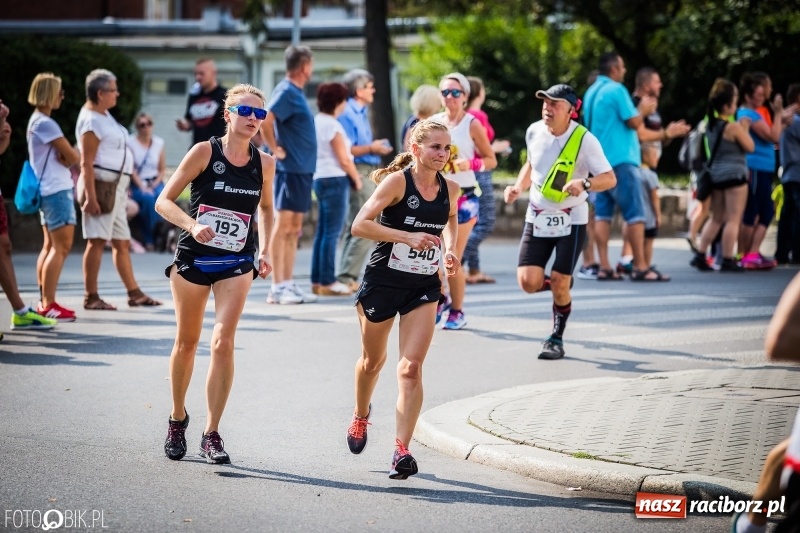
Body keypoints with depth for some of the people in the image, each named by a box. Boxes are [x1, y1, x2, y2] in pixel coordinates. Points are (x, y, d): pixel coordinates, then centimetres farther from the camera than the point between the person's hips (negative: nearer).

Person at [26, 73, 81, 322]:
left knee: (50, 246, 12)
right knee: (62, 247, -10)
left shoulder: (36, 121, 15)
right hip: (56, 190, -10)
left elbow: (64, 156, 15)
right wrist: (74, 155, 5)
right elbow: (73, 156, -16)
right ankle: (48, 304, -13)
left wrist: (67, 157, -5)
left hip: (47, 191, 10)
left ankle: (45, 302, 14)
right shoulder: (46, 123, -17)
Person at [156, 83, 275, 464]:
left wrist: (265, 250, 7)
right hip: (193, 258, -1)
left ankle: (211, 434, -6)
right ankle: (177, 418, 33)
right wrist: (191, 225, -26)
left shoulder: (264, 163, 1)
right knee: (187, 342, 10)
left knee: (223, 342, -13)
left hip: (236, 264, 1)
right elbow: (164, 201, -9)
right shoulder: (205, 152, -9)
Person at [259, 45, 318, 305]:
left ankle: (288, 285, 14)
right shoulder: (287, 92, -13)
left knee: (294, 229, 10)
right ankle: (278, 288, -6)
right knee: (283, 226, -7)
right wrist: (275, 150, -16)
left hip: (302, 169, 10)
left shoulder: (295, 92, 16)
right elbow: (265, 122, -25)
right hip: (291, 168, -10)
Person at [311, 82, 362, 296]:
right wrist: (357, 178, 0)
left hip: (320, 179, 9)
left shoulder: (316, 122, 13)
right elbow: (344, 159, -14)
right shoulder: (332, 125, -14)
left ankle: (317, 280, 15)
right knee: (332, 232, -6)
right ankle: (327, 282, -6)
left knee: (322, 231, 12)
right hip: (335, 180, -9)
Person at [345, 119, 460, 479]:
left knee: (411, 367, -13)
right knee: (373, 360, 17)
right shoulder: (397, 181, -15)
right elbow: (360, 225, -20)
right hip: (383, 282, -2)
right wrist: (408, 236, -28)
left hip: (424, 287, 2)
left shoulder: (450, 188, 0)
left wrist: (450, 248, 5)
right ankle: (360, 416, 47)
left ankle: (402, 450, -15)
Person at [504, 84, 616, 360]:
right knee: (528, 282, -9)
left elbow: (609, 178, -16)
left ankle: (556, 339, 17)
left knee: (559, 284, -6)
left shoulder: (584, 139, -15)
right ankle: (561, 284, 26)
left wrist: (584, 184, -35)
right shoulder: (534, 132, -1)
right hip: (537, 217, 4)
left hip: (571, 220, -4)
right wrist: (519, 187, 3)